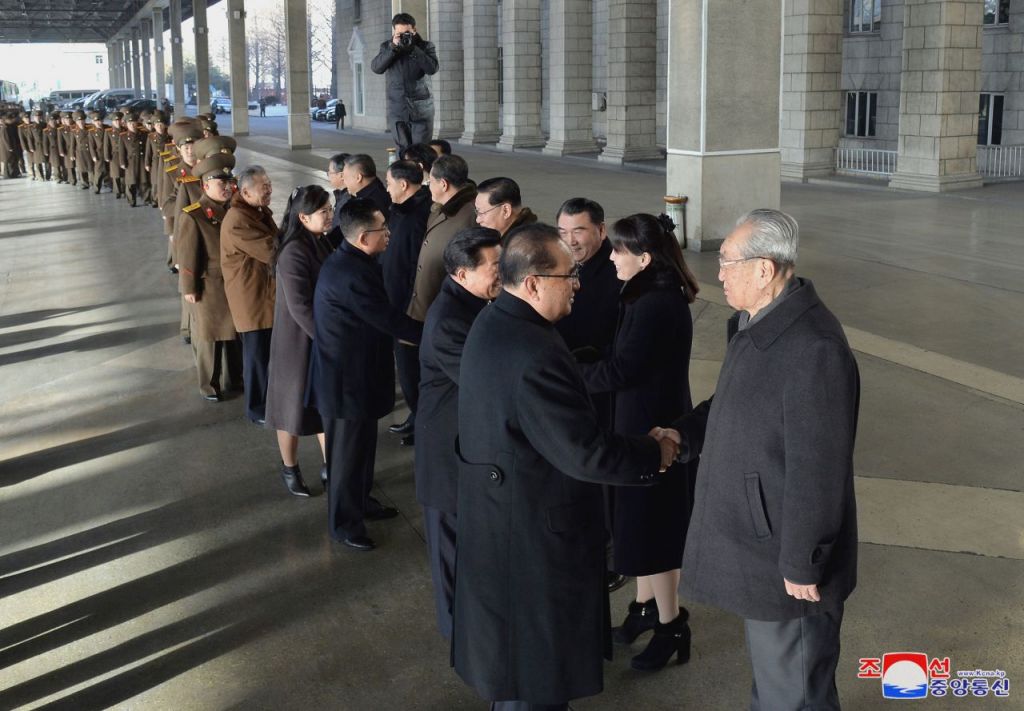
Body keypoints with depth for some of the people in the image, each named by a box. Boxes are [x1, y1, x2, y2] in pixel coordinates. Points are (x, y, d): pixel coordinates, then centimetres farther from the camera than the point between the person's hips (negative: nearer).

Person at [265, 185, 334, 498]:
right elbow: (300, 306, -27)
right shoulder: (293, 252, -23)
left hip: (322, 338, 7)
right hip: (298, 341, -7)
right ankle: (290, 470, 28)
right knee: (295, 404, 10)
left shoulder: (321, 242, 2)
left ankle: (330, 468, 28)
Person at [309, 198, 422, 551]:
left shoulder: (350, 261, 4)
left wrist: (413, 331, 5)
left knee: (362, 443, 24)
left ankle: (361, 501, 43)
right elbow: (387, 319, -25)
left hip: (356, 371, 10)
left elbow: (379, 315, 11)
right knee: (347, 451, 7)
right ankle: (344, 523, 23)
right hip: (347, 379, -10)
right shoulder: (351, 274, -29)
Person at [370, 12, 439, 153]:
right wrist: (393, 48, -16)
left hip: (421, 107, -1)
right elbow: (376, 68, -7)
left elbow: (432, 68, -13)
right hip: (397, 108, 2)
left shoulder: (425, 46, 3)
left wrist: (413, 49, -17)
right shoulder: (386, 46, 8)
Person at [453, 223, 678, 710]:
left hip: (497, 516, 10)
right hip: (535, 532, -10)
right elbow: (586, 455, -27)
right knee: (538, 664, 8)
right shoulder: (535, 356, -31)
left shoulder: (492, 322, 1)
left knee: (513, 649, 26)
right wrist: (656, 453, -14)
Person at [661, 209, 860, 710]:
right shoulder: (757, 323, 4)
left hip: (785, 557, -9)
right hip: (754, 539, 9)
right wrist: (684, 433, 2)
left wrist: (801, 565, -20)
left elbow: (815, 470, -26)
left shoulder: (813, 348, -28)